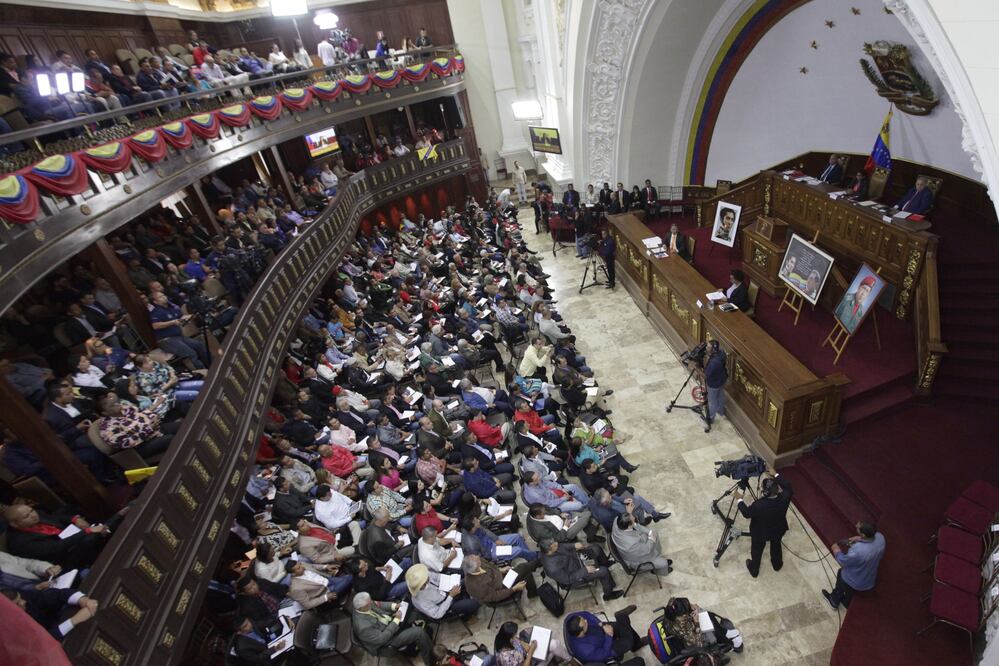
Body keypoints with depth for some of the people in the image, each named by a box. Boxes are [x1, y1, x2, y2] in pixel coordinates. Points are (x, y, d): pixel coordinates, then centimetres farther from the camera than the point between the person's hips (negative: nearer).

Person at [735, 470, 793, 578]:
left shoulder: (758, 505, -41)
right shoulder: (784, 498, -34)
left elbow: (746, 513, -19)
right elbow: (789, 487, -9)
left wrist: (739, 499, -6)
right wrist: (776, 475, -5)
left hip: (760, 533, -3)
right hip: (778, 531, 3)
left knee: (756, 551, 25)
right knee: (776, 547, 34)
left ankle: (753, 570, 49)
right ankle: (777, 565, 61)